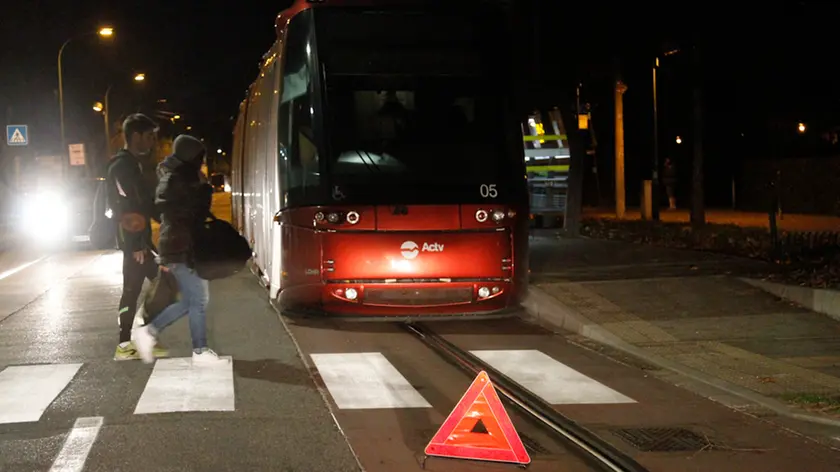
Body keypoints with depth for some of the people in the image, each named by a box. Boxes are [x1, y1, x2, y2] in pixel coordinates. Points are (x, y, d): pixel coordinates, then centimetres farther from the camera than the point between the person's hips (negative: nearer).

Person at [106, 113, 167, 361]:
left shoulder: (132, 164, 17)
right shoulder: (123, 165, -14)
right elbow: (126, 209, -20)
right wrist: (136, 244, -22)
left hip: (139, 239, 10)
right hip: (133, 240, -10)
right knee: (132, 289, -5)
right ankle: (125, 345, 2)